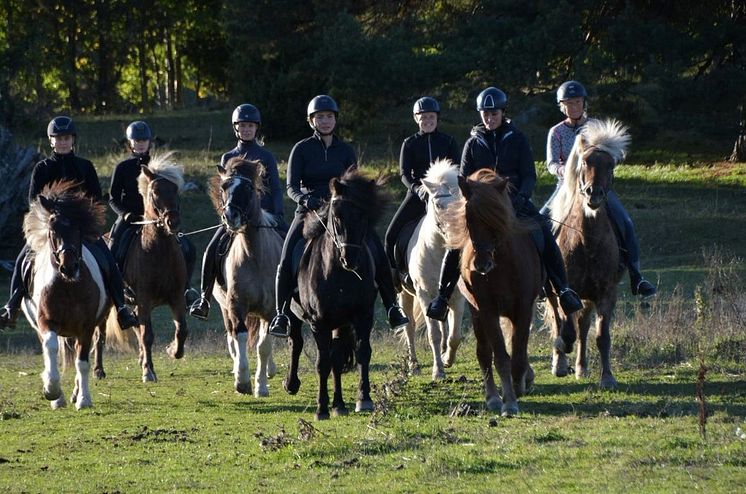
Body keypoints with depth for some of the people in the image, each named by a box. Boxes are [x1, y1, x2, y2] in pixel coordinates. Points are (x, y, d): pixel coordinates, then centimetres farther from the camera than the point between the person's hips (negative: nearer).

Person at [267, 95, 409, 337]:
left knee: (378, 254, -13)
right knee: (287, 260, -23)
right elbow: (291, 186, -7)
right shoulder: (302, 149, 1)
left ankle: (392, 308, -4)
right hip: (309, 212, -2)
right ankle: (281, 314, -13)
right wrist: (304, 198, -28)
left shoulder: (345, 150, 8)